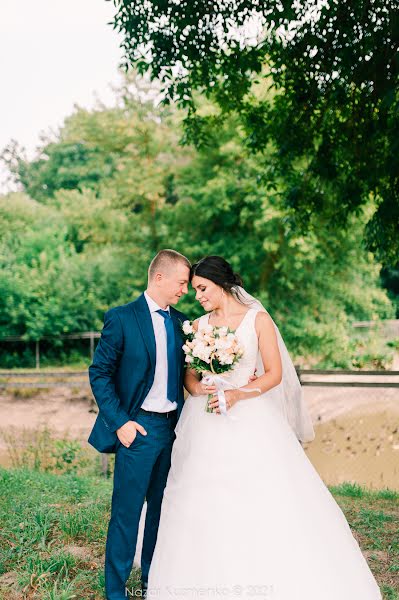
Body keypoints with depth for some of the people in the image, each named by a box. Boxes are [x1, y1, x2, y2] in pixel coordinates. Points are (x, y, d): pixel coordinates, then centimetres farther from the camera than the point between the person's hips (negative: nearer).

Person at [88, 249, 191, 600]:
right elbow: (100, 373, -8)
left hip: (174, 427, 6)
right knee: (127, 512, 2)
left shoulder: (180, 321, 10)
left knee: (162, 509, 15)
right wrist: (120, 422, -14)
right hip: (139, 428, -6)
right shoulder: (122, 318, -8)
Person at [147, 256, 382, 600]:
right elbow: (190, 377, 10)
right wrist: (201, 389, -11)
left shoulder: (257, 319, -1)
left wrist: (238, 394, -17)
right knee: (205, 506, 2)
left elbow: (274, 373, -4)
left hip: (250, 420, -3)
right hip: (205, 426, 3)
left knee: (267, 501, -5)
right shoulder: (198, 326, 9)